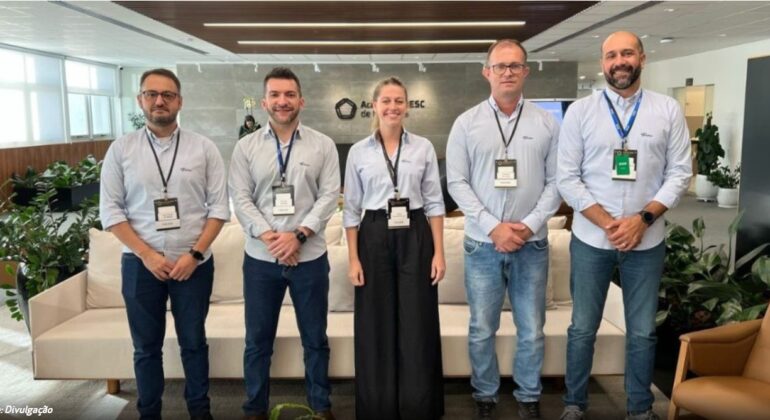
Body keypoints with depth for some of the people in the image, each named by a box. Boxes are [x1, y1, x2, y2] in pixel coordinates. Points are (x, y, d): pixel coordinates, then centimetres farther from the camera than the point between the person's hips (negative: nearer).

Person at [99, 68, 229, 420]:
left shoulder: (203, 148, 0)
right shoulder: (121, 149, 1)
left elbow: (219, 207, -3)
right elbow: (110, 210, -1)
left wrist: (195, 253, -11)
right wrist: (147, 254, -10)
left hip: (194, 263, 0)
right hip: (140, 264, 1)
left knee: (194, 343, 12)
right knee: (146, 347, 13)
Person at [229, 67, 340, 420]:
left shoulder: (322, 145, 2)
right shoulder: (246, 147, 4)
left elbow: (330, 195, -5)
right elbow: (240, 198, -1)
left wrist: (299, 234, -16)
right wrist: (267, 235, -15)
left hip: (310, 257, 0)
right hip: (260, 258, 1)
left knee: (315, 338, 12)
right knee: (258, 340, 12)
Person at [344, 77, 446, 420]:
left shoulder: (423, 147, 3)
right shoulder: (358, 152, 3)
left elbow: (434, 202, 3)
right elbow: (351, 209, 4)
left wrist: (439, 251, -3)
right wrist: (353, 258, -2)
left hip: (414, 237, 0)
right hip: (374, 238, 0)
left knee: (417, 326, 4)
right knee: (375, 327, 6)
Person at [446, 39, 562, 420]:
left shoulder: (547, 123, 4)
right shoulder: (467, 123, 2)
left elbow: (555, 182, 2)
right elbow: (456, 182, -3)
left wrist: (529, 225, -11)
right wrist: (493, 227, -12)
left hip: (532, 244, 1)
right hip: (482, 244, 0)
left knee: (532, 331, 10)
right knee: (481, 330, 9)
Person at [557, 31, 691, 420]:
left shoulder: (668, 110, 2)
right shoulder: (580, 111, -1)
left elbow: (679, 173, 0)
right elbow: (567, 178, -5)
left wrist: (643, 218, -13)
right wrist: (607, 223, -13)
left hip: (647, 241, 1)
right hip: (591, 239, -1)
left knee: (642, 332, 13)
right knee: (582, 329, 10)